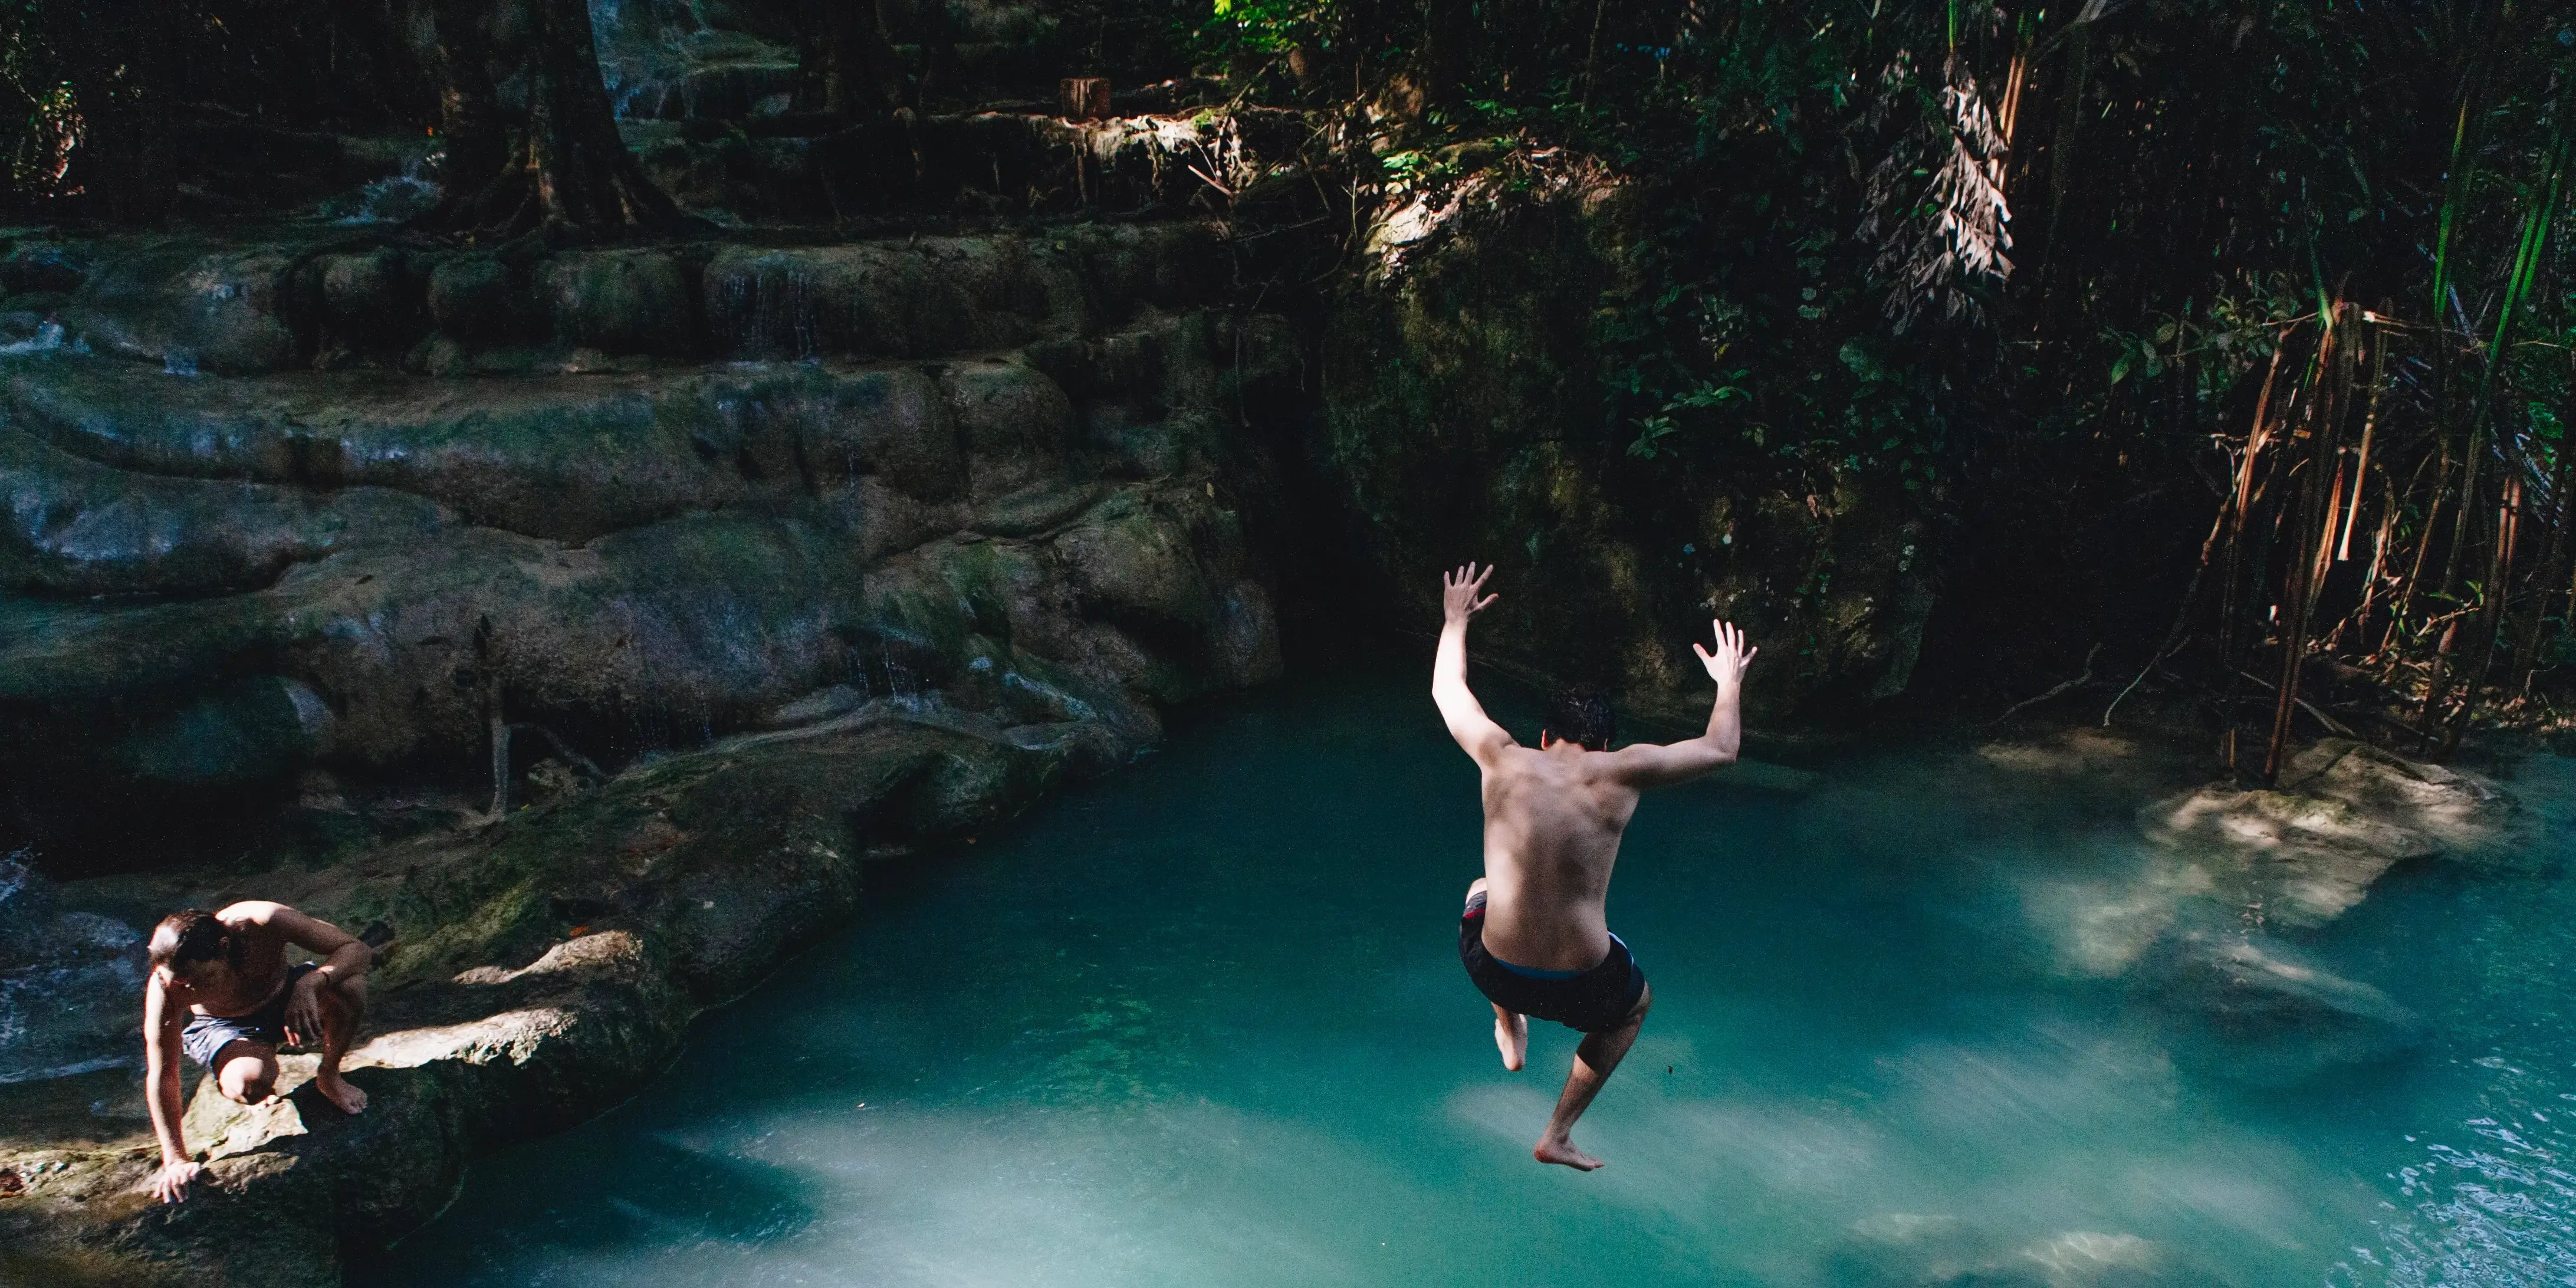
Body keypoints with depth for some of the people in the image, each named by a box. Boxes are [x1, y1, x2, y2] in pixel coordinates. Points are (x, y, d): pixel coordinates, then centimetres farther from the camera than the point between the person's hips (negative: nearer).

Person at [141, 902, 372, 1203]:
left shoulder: (264, 922, -36)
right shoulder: (165, 987, -32)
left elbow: (356, 948, -29)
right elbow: (161, 1076, -22)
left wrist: (311, 982, -49)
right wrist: (176, 1161, -19)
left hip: (284, 995, 1)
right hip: (222, 1027, -1)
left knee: (350, 986, -32)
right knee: (247, 1084, -35)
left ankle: (329, 1077, -2)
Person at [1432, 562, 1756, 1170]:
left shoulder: (1504, 760, -5)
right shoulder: (1621, 773, -9)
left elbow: (1447, 690, 14)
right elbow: (1720, 749, 7)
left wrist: (1455, 620, 30)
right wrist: (1729, 682, 25)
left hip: (1494, 972, 2)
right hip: (1582, 986, -2)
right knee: (1636, 1002, 37)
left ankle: (1510, 1030, 37)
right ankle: (1558, 1136, 33)